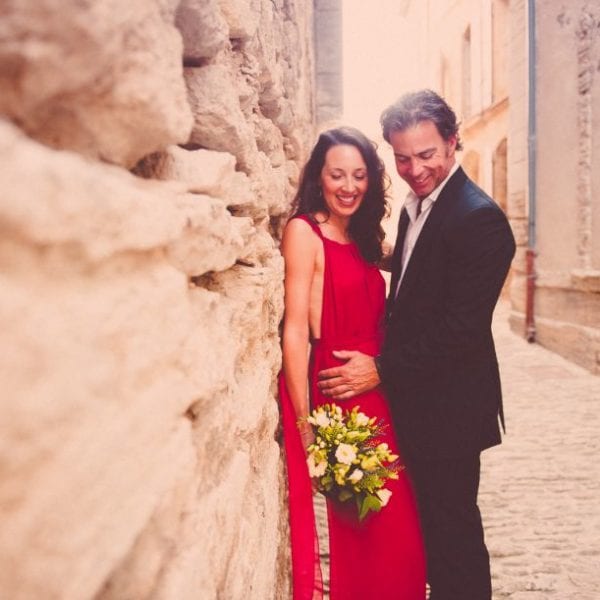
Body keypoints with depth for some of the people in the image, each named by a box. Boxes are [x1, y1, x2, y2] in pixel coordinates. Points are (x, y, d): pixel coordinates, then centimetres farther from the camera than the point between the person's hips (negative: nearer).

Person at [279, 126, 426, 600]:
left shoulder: (362, 239, 14)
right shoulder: (304, 231, -8)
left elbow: (375, 322, 13)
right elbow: (295, 331, -14)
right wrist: (304, 423, -15)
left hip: (380, 395, 7)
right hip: (339, 395, -7)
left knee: (397, 528, 13)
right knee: (366, 529, 2)